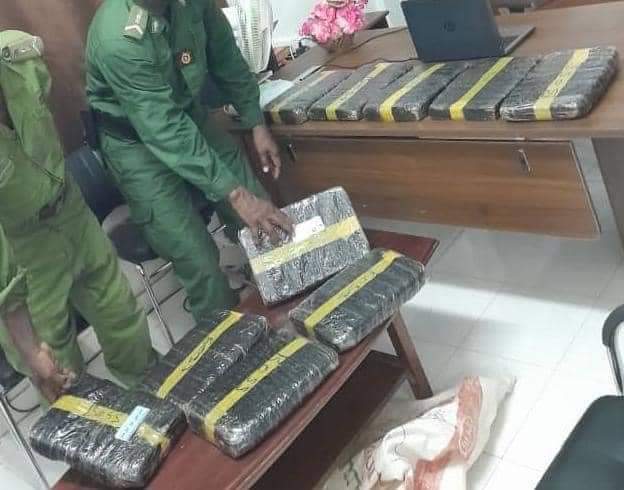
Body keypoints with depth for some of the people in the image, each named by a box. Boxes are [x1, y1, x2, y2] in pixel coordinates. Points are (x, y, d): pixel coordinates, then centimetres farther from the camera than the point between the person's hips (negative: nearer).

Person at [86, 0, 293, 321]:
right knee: (199, 261, -9)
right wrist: (234, 193, -40)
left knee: (263, 217, 2)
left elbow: (226, 57, 0)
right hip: (136, 140, -6)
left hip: (186, 112, 6)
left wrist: (257, 123, -2)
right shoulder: (117, 38, -35)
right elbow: (164, 131, -37)